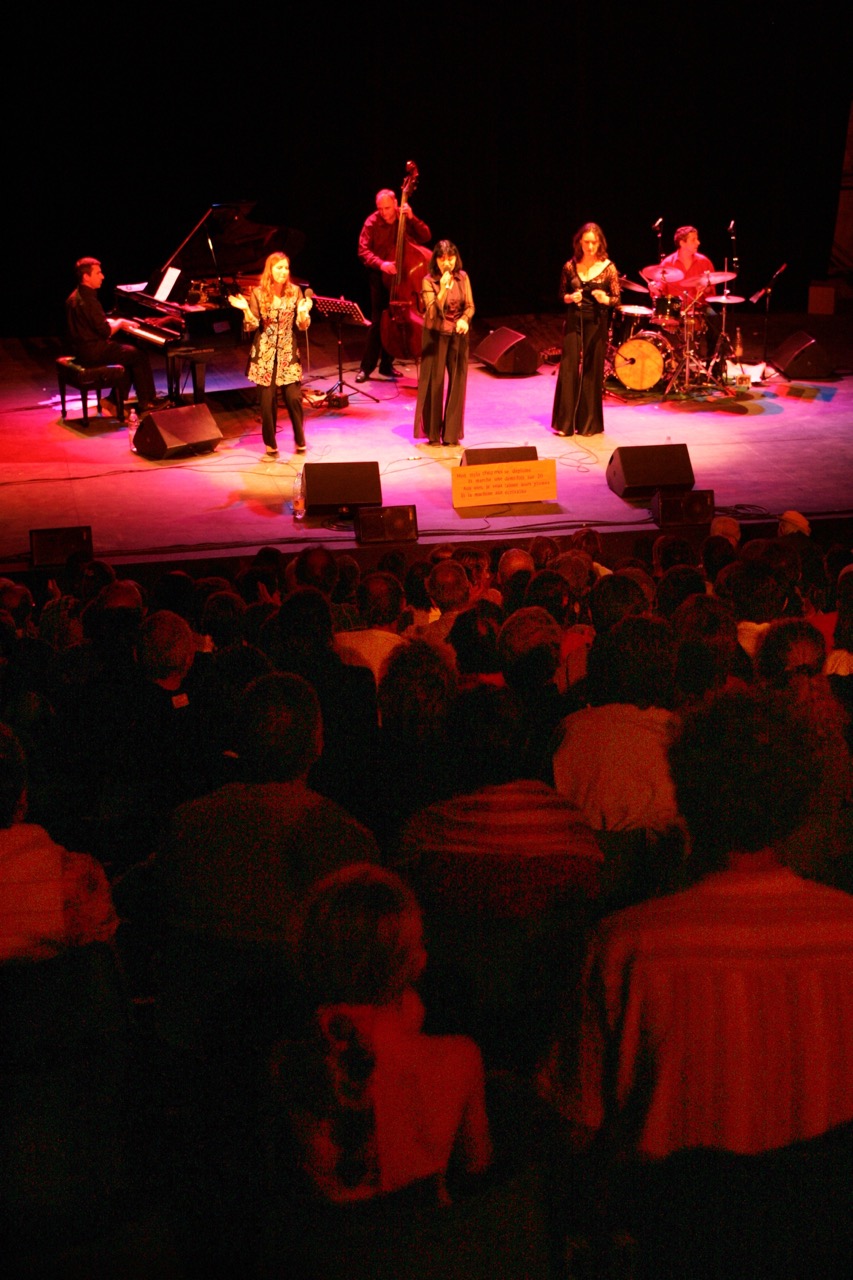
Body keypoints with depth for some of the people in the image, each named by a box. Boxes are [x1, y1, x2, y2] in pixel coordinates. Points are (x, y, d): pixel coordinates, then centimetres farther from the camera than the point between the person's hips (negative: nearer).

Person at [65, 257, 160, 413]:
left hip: (82, 348, 10)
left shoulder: (75, 297, 10)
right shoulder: (88, 300, -21)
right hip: (93, 351, -10)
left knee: (129, 352, 20)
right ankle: (147, 404, 6)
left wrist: (113, 322, 6)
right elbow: (106, 331, -21)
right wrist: (120, 323, -4)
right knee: (140, 355, -2)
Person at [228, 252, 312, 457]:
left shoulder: (295, 292, -1)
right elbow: (252, 326, -4)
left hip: (288, 353, 1)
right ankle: (270, 444, 14)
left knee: (293, 397, -4)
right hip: (265, 353, -1)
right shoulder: (258, 294, -4)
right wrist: (246, 309, -21)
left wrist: (304, 311, -22)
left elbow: (302, 325, -2)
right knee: (268, 399, 0)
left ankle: (300, 440, 16)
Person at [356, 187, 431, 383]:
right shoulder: (372, 222, -9)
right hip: (380, 276, -3)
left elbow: (426, 237, -11)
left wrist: (411, 218, -24)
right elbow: (363, 251, -12)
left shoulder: (405, 218, -3)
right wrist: (380, 264, -28)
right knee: (378, 320, -8)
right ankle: (366, 367, -2)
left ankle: (386, 365, 18)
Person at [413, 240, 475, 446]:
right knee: (434, 382, 2)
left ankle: (451, 432, 11)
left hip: (458, 334, 3)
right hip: (436, 334, -3)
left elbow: (470, 306, 3)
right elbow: (432, 313, -20)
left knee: (457, 382, 3)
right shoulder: (429, 281, -12)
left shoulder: (462, 277, -1)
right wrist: (443, 289, -31)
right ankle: (433, 432, 13)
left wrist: (465, 319, -18)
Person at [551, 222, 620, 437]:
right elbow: (562, 295, 12)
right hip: (574, 321, 1)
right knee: (569, 369, -2)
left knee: (592, 371, 3)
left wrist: (605, 299, -21)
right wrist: (571, 297, -10)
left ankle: (589, 423, 12)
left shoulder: (608, 268, -3)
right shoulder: (570, 266, 2)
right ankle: (565, 422, 5)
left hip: (596, 324, -1)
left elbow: (617, 299, 0)